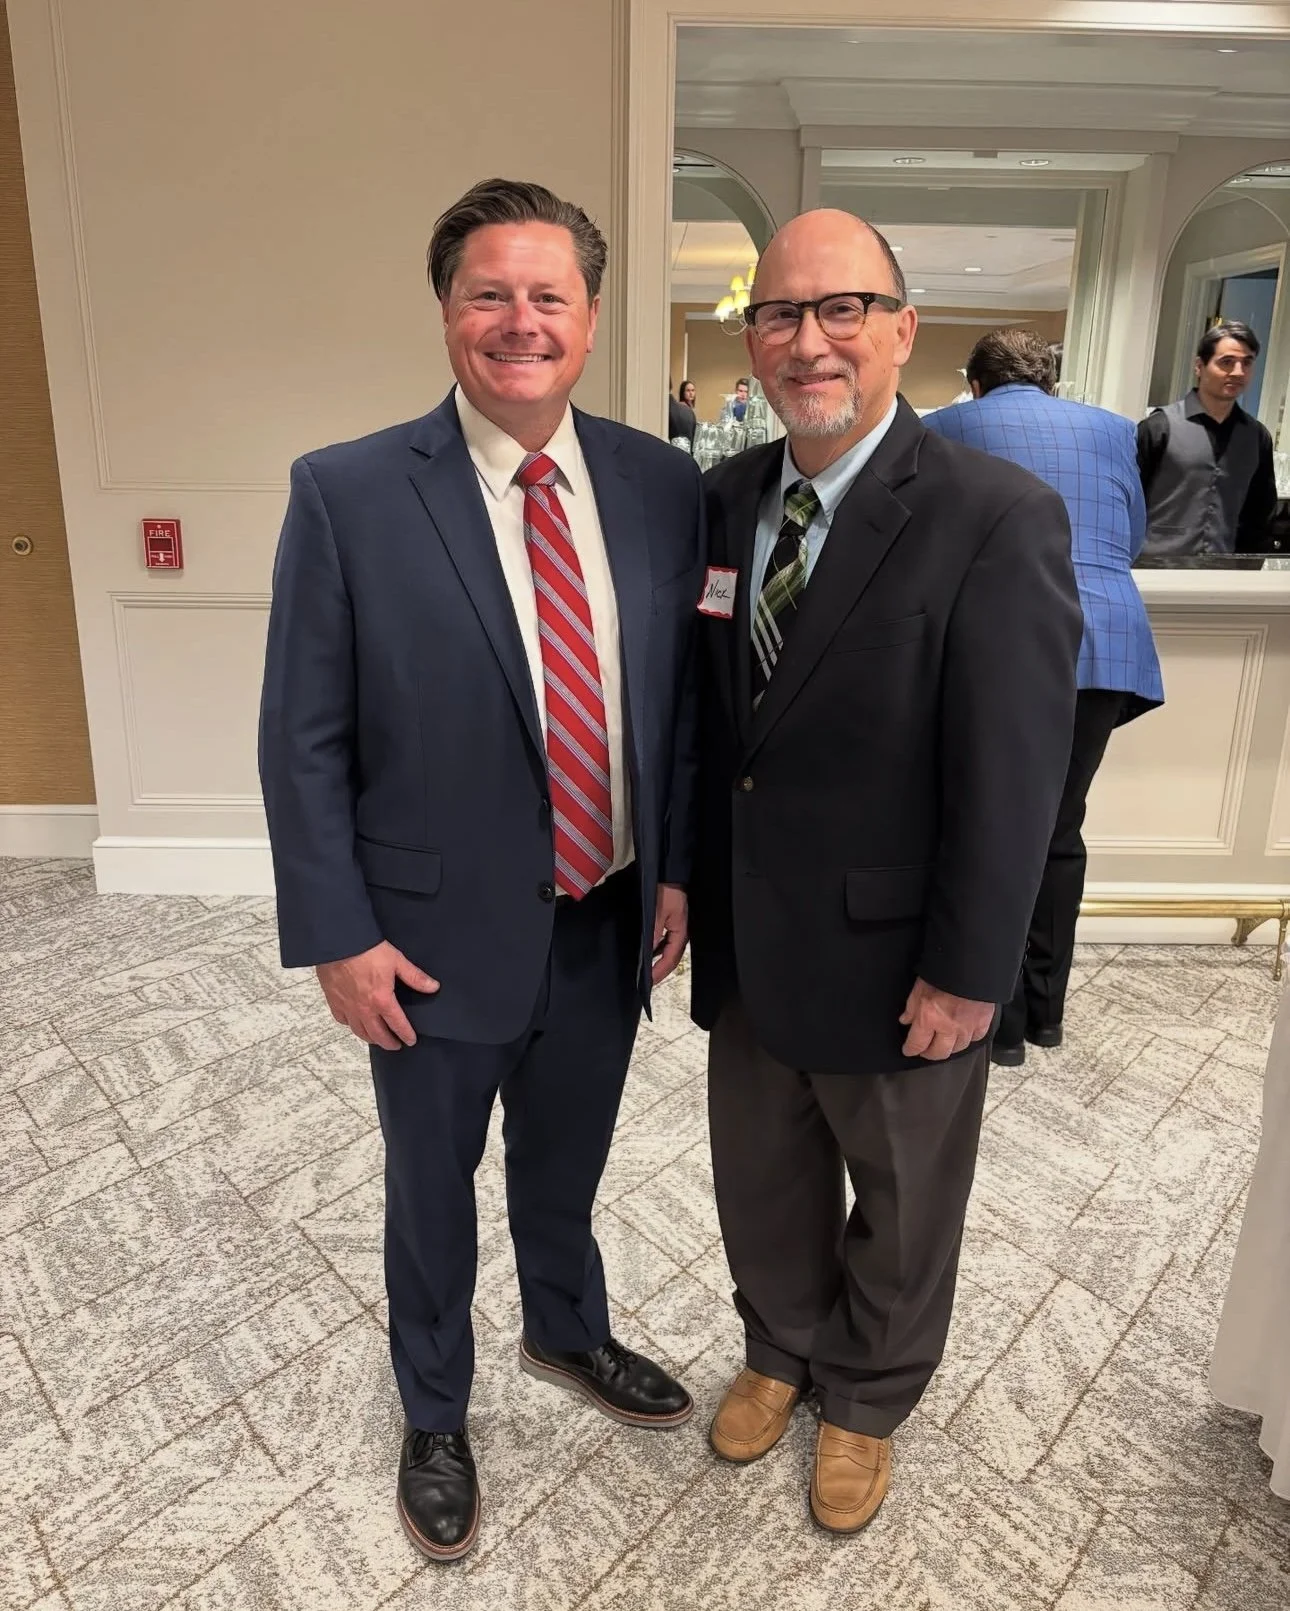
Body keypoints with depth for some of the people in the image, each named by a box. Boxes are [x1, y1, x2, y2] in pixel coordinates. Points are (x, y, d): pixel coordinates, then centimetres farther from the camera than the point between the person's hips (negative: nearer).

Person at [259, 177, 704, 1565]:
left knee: (565, 1166, 26)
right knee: (433, 1191, 20)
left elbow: (683, 698, 5)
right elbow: (303, 740, -10)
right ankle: (434, 1414, 49)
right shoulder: (347, 493, -13)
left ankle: (566, 1334, 57)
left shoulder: (663, 486, -3)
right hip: (439, 939, -3)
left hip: (608, 925, 3)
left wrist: (679, 871, 4)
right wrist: (338, 937, -10)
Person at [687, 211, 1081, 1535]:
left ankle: (867, 1400, 48)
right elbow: (709, 713, 5)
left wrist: (967, 973, -15)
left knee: (900, 1203, 20)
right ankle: (779, 1352, 53)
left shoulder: (999, 520, -17)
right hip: (746, 939, 5)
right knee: (761, 1178, 24)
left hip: (894, 959, -4)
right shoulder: (724, 499, 0)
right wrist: (690, 880, 6)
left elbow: (1012, 774, -17)